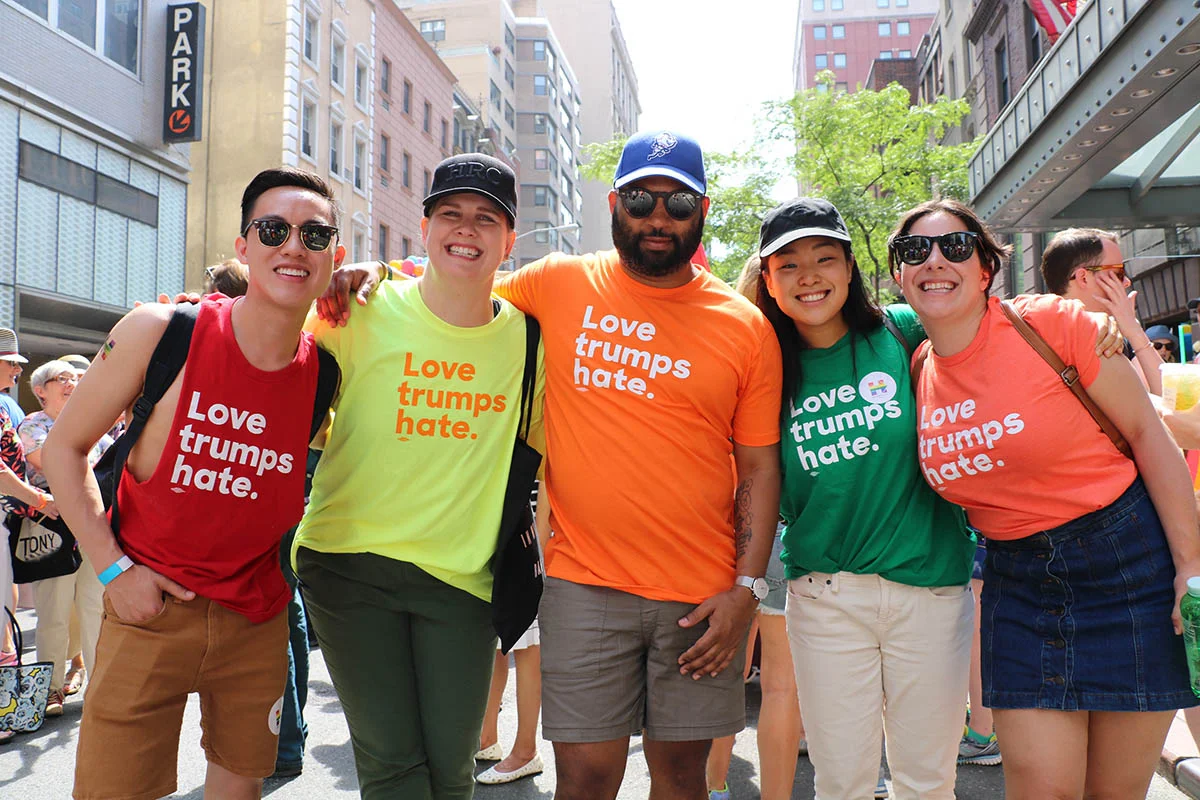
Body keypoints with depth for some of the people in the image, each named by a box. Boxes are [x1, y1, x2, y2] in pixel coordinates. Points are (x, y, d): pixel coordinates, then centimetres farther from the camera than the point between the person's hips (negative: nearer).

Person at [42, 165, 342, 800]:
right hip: (149, 604, -2)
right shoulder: (160, 332, -13)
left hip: (257, 616, 3)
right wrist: (112, 567, -9)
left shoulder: (327, 372, -6)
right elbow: (64, 446, -3)